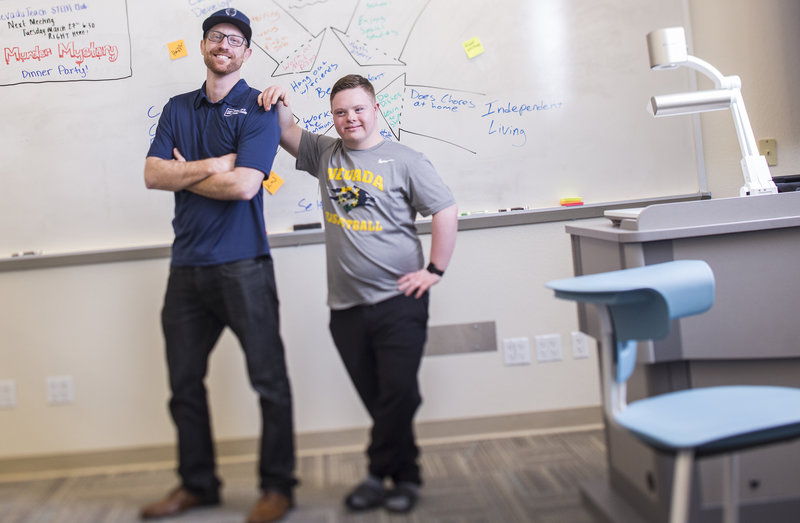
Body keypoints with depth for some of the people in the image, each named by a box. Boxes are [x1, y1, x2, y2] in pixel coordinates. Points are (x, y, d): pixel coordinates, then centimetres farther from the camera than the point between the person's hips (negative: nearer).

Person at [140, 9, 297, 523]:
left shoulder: (257, 108, -2)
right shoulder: (178, 109, 14)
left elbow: (244, 184, -16)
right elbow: (152, 174, 1)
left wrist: (185, 173, -3)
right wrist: (211, 165, -11)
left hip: (242, 264, -5)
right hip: (187, 267, 6)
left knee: (269, 379, 0)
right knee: (184, 383, 13)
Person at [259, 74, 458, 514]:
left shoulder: (403, 160, -1)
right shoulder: (325, 154, 12)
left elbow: (446, 211, -1)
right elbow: (286, 132, 15)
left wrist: (434, 271, -5)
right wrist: (278, 105, -7)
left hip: (398, 301, -4)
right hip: (345, 306, 4)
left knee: (398, 394, -6)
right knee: (376, 400, 10)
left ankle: (380, 474, 11)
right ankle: (405, 475, 22)